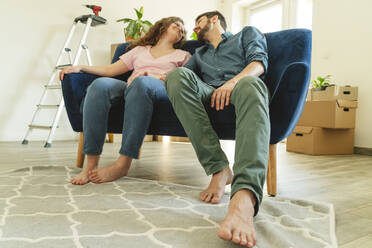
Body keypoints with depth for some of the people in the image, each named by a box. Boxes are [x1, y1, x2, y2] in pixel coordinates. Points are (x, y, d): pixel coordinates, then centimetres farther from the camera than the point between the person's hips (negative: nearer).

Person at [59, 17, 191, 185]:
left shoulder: (182, 55, 28)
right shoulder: (140, 50, 33)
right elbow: (111, 70, 24)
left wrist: (150, 74, -8)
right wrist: (81, 68, 10)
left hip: (162, 89, -2)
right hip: (132, 88, 3)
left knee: (141, 82, -38)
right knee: (100, 84, -30)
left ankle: (123, 164, -43)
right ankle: (91, 163, -34)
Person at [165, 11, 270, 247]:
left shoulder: (247, 33, 26)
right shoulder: (199, 54, 38)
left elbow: (259, 62, 5)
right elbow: (180, 75, 23)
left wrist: (233, 81, -15)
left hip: (237, 92, -2)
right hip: (207, 95, 3)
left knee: (251, 84, -38)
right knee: (178, 75, -26)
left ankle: (244, 199, -62)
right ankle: (219, 169, -34)